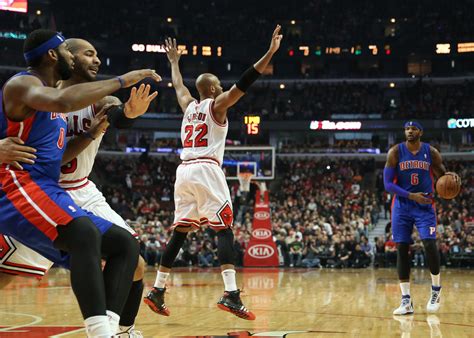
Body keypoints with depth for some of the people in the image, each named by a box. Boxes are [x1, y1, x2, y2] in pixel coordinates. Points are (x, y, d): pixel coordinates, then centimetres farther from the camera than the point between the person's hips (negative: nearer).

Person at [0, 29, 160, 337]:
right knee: (85, 234, -36)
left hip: (48, 193, 10)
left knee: (125, 244, 4)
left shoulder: (50, 91, 24)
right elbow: (63, 101, -29)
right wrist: (121, 81, -22)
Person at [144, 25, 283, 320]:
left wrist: (174, 61, 59)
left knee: (180, 232, 11)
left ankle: (157, 291, 9)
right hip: (206, 170, -7)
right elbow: (244, 83, -8)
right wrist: (270, 52, -11)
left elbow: (178, 85, 42)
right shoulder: (217, 104, 4)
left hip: (184, 171, 7)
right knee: (224, 229, -10)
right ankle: (231, 295, -24)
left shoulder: (189, 105, 21)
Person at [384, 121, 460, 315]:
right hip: (401, 206, 0)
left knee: (430, 244, -14)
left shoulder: (431, 153, -1)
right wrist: (411, 196, -21)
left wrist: (450, 177, -16)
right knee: (402, 249, -3)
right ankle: (406, 301, 1)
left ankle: (436, 290, 8)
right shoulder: (395, 152, -4)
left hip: (425, 206, 0)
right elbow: (388, 184, -8)